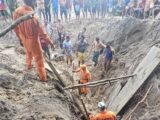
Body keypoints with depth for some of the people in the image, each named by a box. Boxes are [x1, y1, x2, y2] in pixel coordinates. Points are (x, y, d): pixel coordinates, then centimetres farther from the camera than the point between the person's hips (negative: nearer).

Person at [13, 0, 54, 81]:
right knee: (39, 58, 13)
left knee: (28, 53, 35)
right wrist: (50, 42, -11)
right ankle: (43, 77, 27)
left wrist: (20, 38, 15)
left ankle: (29, 66, 63)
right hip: (33, 40, -6)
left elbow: (16, 28, -3)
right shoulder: (33, 16, -35)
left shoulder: (17, 11, -17)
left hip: (24, 39, 6)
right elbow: (42, 32, -25)